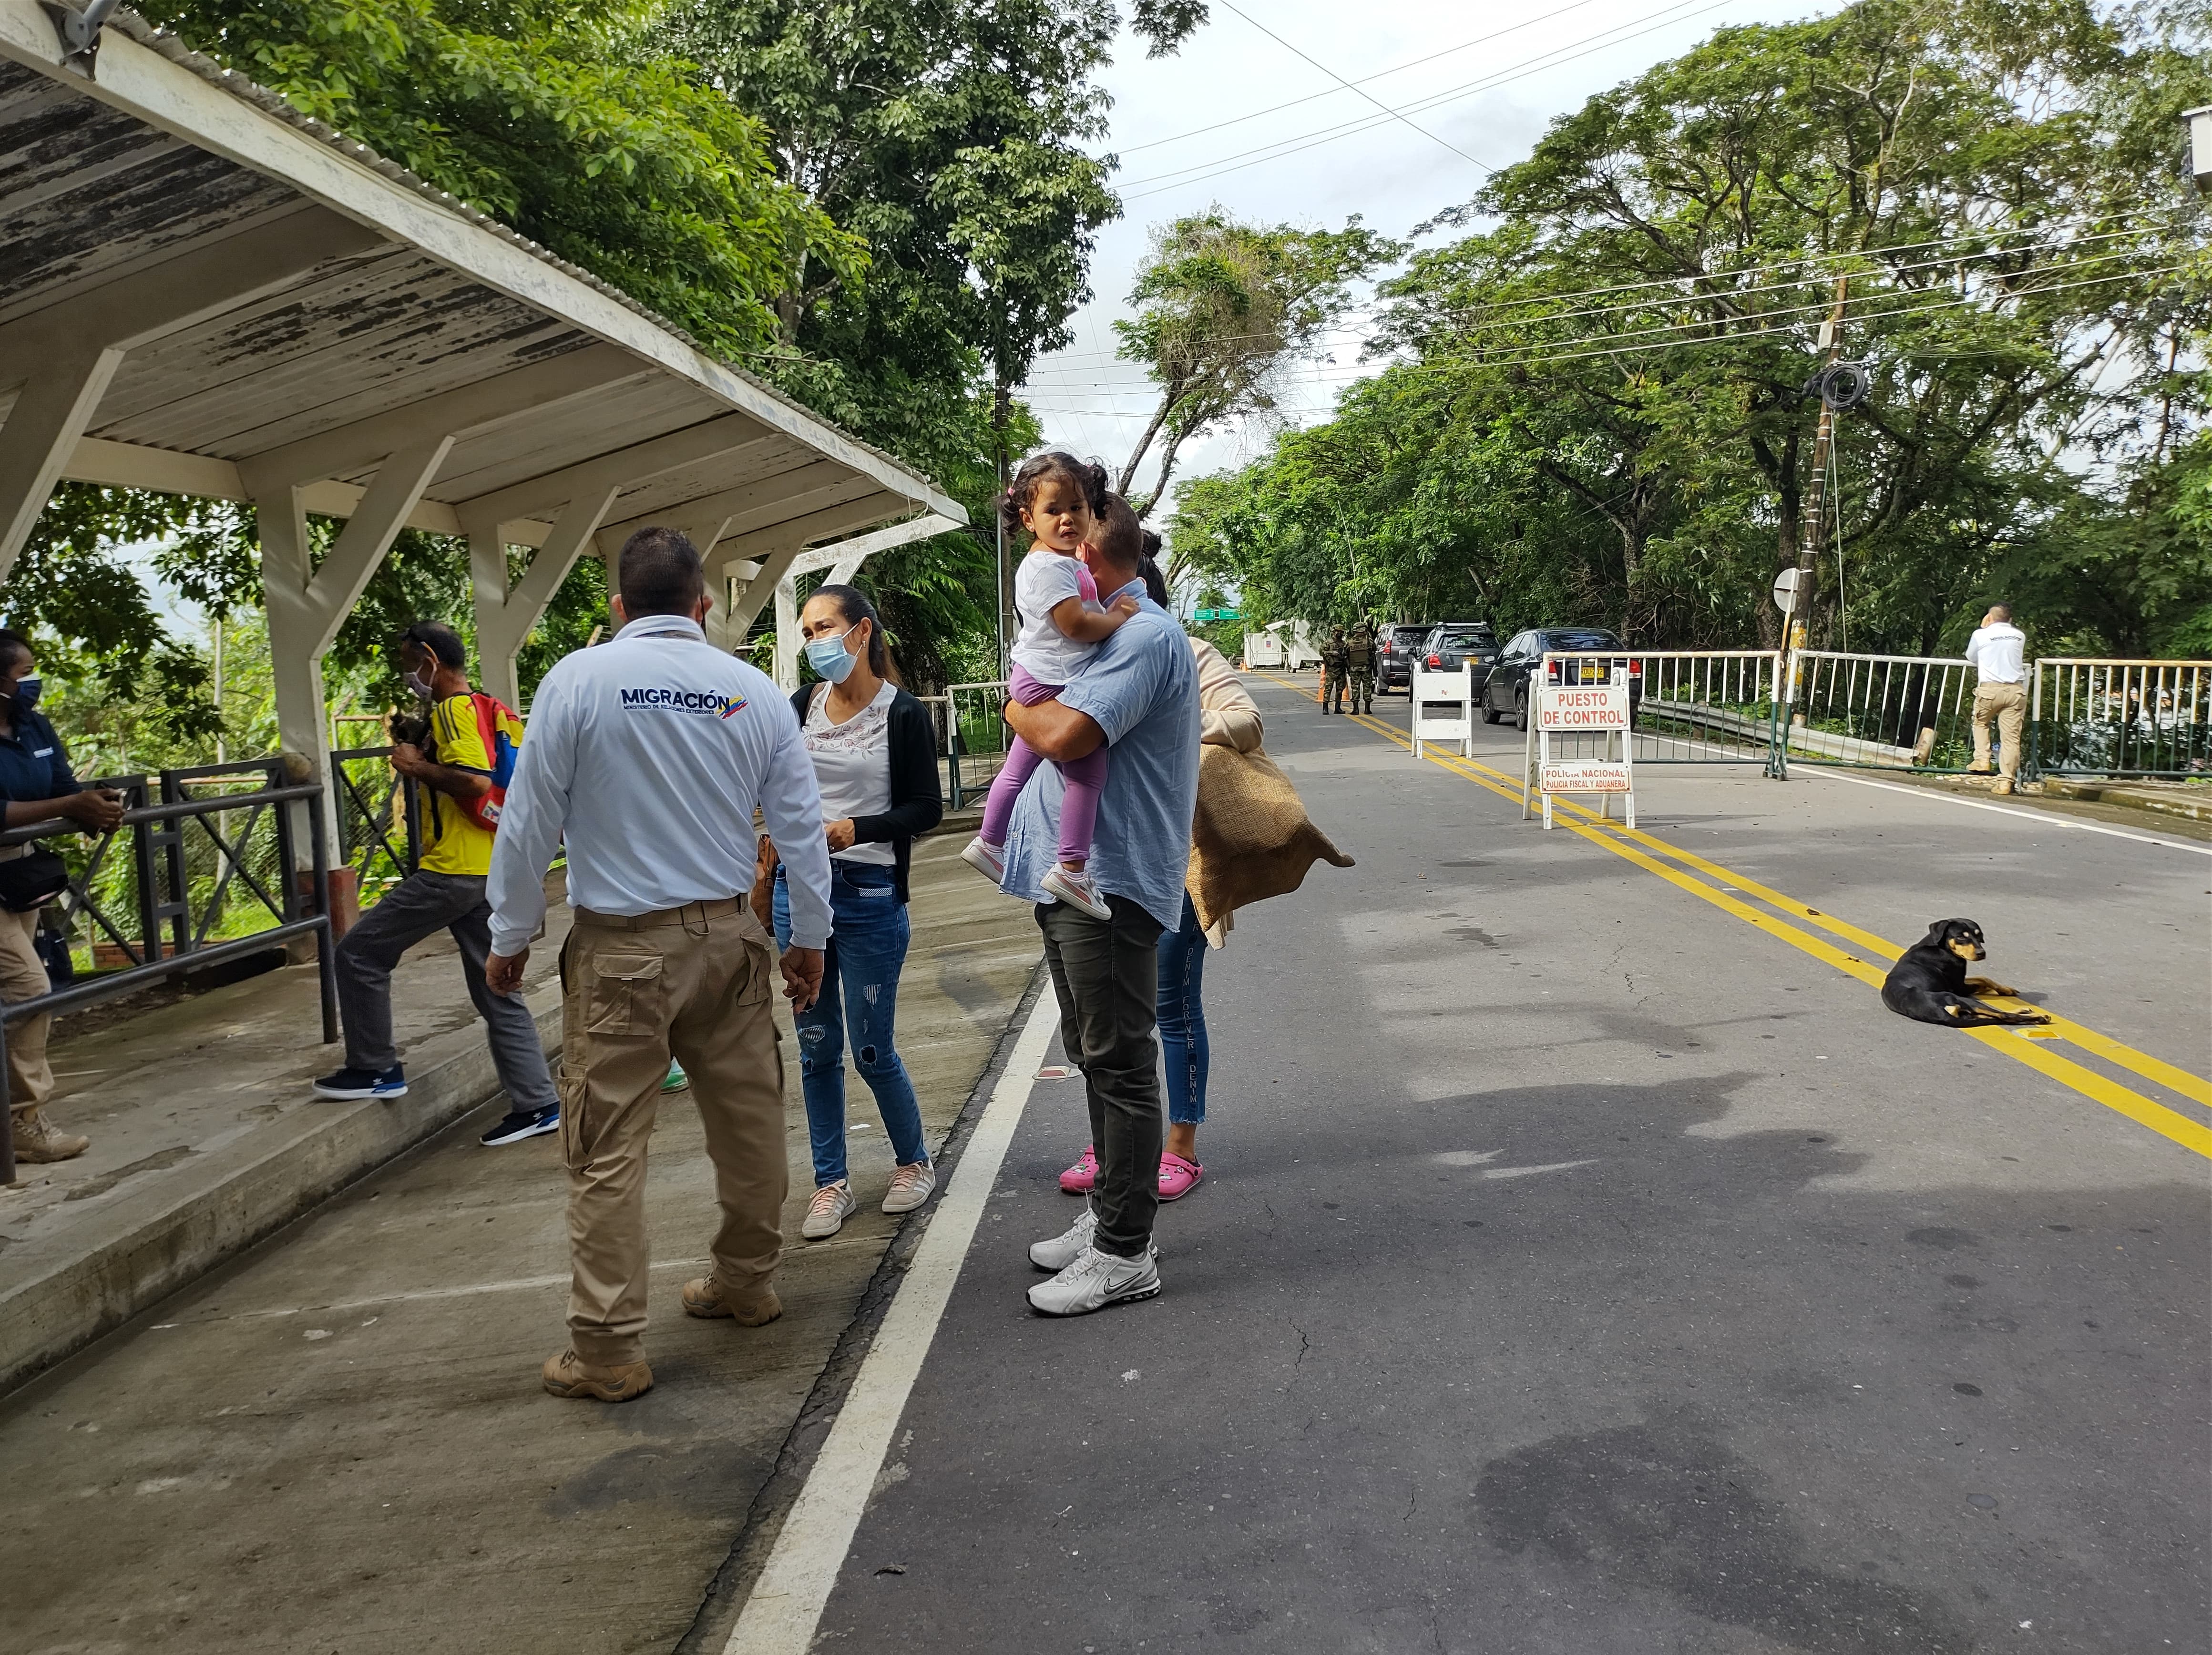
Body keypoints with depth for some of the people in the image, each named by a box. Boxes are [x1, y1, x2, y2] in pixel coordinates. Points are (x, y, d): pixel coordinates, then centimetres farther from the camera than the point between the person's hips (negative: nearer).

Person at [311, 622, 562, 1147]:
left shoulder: (452, 710, -12)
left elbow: (475, 782, -26)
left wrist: (419, 767, -12)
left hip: (452, 871, -9)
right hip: (488, 871, 9)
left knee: (359, 953, 5)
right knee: (497, 991, 10)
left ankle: (375, 1068, 14)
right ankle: (537, 1104, 10)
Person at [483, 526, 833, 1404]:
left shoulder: (577, 680, -7)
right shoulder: (755, 690, 2)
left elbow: (530, 820, -5)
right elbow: (801, 825, 5)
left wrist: (511, 936, 7)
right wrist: (810, 938, 16)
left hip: (621, 946, -4)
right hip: (729, 936, 4)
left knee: (607, 1148, 2)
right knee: (748, 1117, 17)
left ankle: (608, 1351, 7)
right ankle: (746, 1284, 34)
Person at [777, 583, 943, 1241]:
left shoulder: (904, 714, -6)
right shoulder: (800, 707, 7)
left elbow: (926, 809, -7)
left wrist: (852, 830, -19)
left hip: (870, 895, -4)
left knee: (872, 1049, 3)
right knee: (816, 1046, 8)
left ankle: (914, 1161, 26)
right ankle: (831, 1182, 21)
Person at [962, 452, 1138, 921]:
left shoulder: (1070, 561, 11)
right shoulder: (1049, 567, -20)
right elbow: (1077, 624, -26)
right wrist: (1119, 618, -12)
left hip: (1038, 682, 11)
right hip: (1053, 682, -11)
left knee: (1020, 765, 21)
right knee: (1088, 769, -11)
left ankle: (988, 843, 35)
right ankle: (1072, 868, -12)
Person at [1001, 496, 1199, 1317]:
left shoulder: (1146, 638, -15)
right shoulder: (1100, 632, 18)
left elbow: (1064, 734, -26)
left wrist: (1016, 707, -7)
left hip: (1109, 882, -10)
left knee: (1118, 1063, -4)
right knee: (1094, 1056, 18)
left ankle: (1123, 1253, 4)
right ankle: (1108, 1212, 31)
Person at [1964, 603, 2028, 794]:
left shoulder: (1981, 635, 3)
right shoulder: (2020, 636, 12)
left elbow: (1971, 657, 20)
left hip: (1990, 688, -2)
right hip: (2016, 689, 2)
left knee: (1981, 722, 25)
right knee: (2011, 736, -1)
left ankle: (1982, 761, 10)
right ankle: (2006, 781, -4)